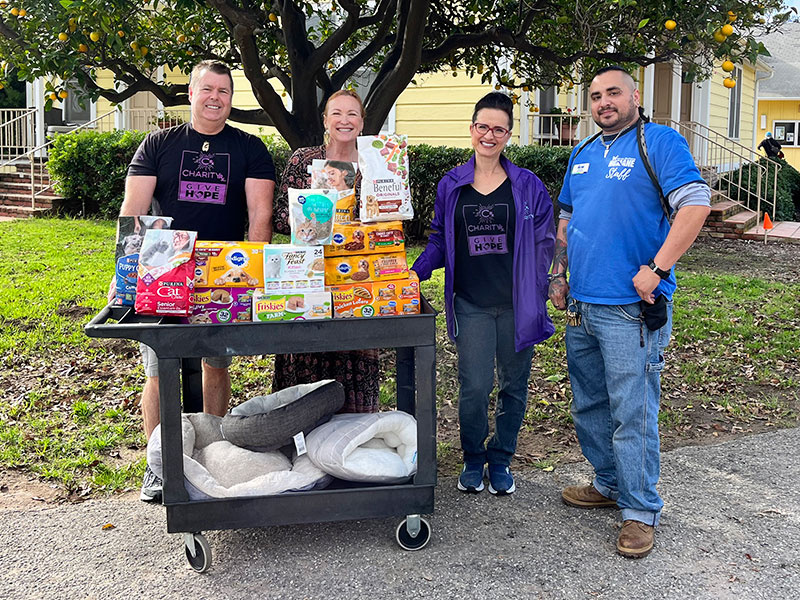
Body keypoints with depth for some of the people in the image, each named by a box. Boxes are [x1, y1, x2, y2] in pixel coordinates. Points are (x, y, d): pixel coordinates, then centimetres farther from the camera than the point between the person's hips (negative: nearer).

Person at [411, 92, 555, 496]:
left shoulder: (528, 186, 2)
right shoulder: (451, 186, 6)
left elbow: (543, 245, 3)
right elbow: (439, 243, 12)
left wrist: (539, 298, -3)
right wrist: (411, 274, -2)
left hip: (516, 304, 0)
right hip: (471, 304, 0)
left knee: (513, 385, 9)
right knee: (474, 386, -5)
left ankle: (500, 460, 28)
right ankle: (473, 459, 20)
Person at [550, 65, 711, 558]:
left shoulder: (661, 142, -6)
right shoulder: (582, 154, 17)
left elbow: (696, 204, -18)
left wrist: (656, 269, -21)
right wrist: (559, 273, 15)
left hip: (630, 309, -8)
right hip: (581, 305, 8)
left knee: (632, 414, -3)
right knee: (590, 406, 17)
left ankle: (641, 511, 10)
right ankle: (610, 484, 34)